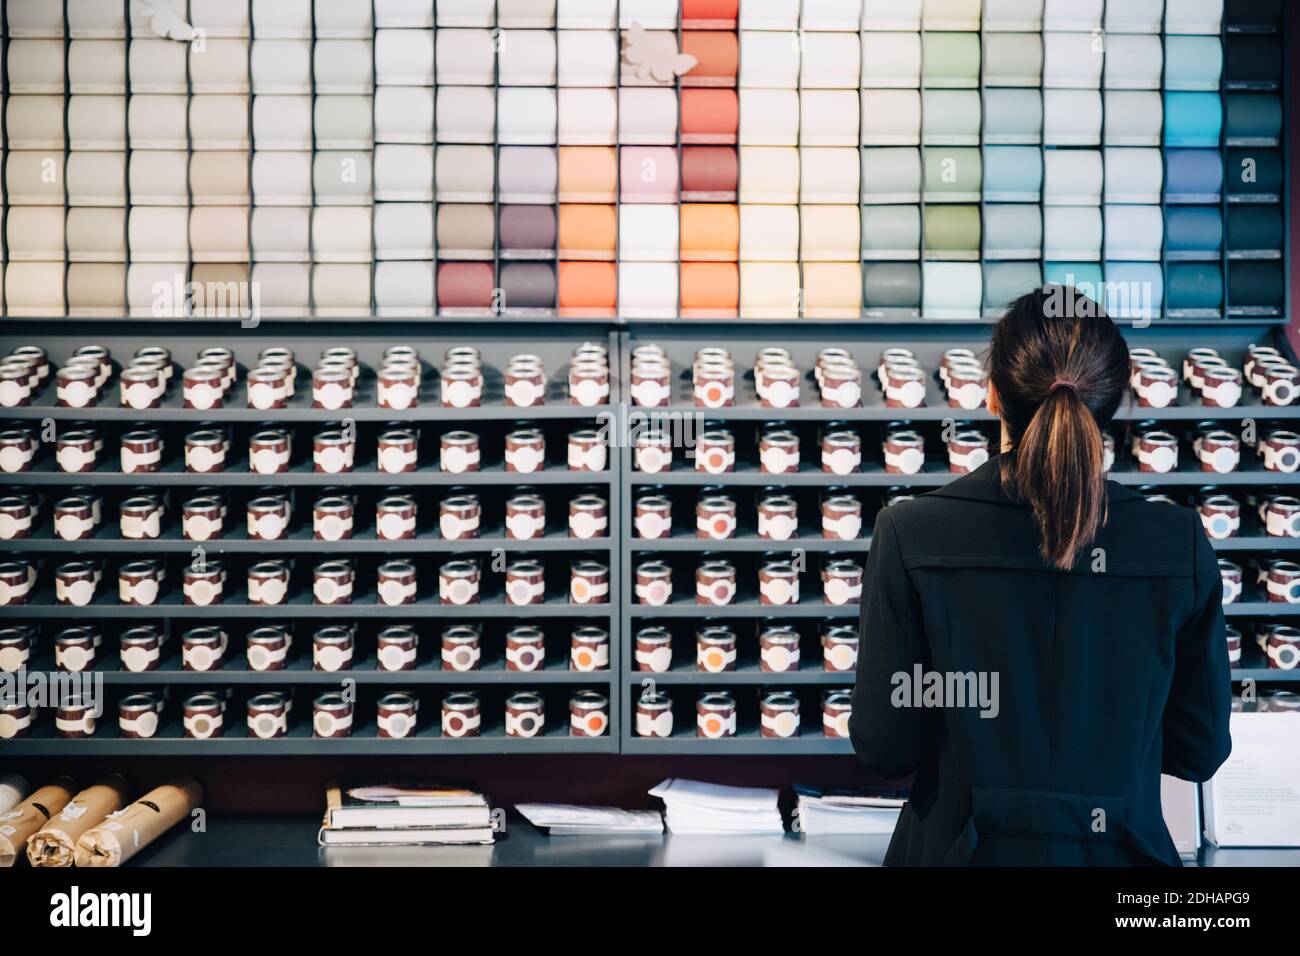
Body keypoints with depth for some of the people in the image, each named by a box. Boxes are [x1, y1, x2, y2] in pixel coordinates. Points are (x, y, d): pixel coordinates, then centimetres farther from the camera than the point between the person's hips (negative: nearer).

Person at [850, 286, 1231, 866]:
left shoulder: (910, 536, -16)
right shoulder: (1181, 546, -12)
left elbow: (883, 749, -12)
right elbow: (1199, 751, -3)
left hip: (964, 848, -1)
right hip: (1118, 851, 1)